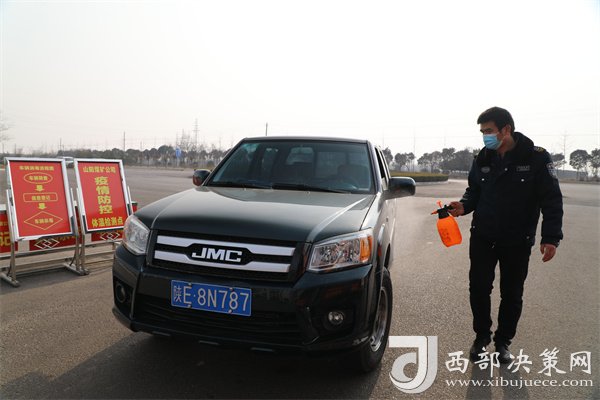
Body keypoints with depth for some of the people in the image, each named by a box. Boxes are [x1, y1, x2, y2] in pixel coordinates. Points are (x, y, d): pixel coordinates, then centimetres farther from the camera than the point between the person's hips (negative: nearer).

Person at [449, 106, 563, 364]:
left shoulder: (536, 158, -11)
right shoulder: (483, 159, 1)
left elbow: (552, 200, -10)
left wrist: (551, 237, -16)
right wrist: (464, 206, -10)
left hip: (518, 242, -3)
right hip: (482, 237, 3)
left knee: (512, 294, 10)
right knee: (478, 288, 6)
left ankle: (503, 341, 29)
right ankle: (482, 336, 28)